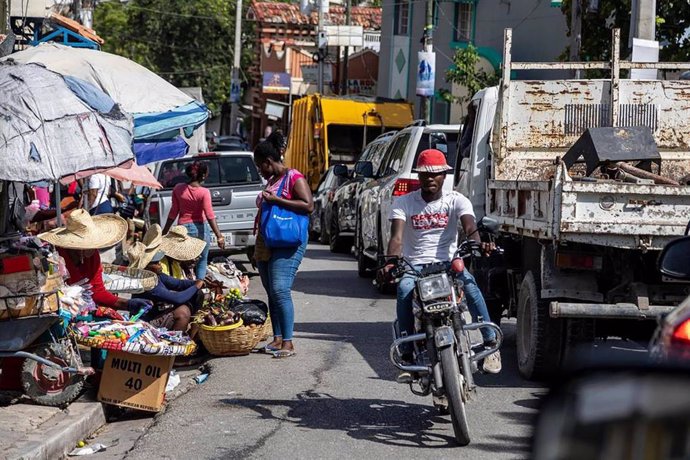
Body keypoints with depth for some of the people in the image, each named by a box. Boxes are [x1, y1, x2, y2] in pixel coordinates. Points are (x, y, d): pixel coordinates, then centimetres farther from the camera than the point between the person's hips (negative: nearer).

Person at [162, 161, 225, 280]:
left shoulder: (178, 189, -5)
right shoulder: (204, 192, -12)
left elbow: (174, 212, -1)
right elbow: (210, 216, -17)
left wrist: (164, 231, 9)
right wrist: (219, 236, -17)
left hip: (183, 228, 2)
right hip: (201, 229, -2)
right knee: (202, 262, 11)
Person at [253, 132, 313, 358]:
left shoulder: (293, 177, -9)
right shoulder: (271, 180, 18)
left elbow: (308, 205, -20)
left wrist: (276, 200, -21)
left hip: (288, 243, -9)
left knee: (280, 290, -16)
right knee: (271, 292, 8)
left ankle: (288, 343, -15)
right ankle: (277, 339, 12)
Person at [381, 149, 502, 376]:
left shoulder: (456, 200, 5)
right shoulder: (404, 202, 5)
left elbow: (470, 227, -15)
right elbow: (397, 236, -10)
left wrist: (478, 244, -40)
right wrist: (390, 262, -32)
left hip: (448, 261, 0)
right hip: (415, 265, 0)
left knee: (470, 284, -32)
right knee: (404, 289, -33)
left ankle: (490, 342, -25)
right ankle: (407, 353, -28)